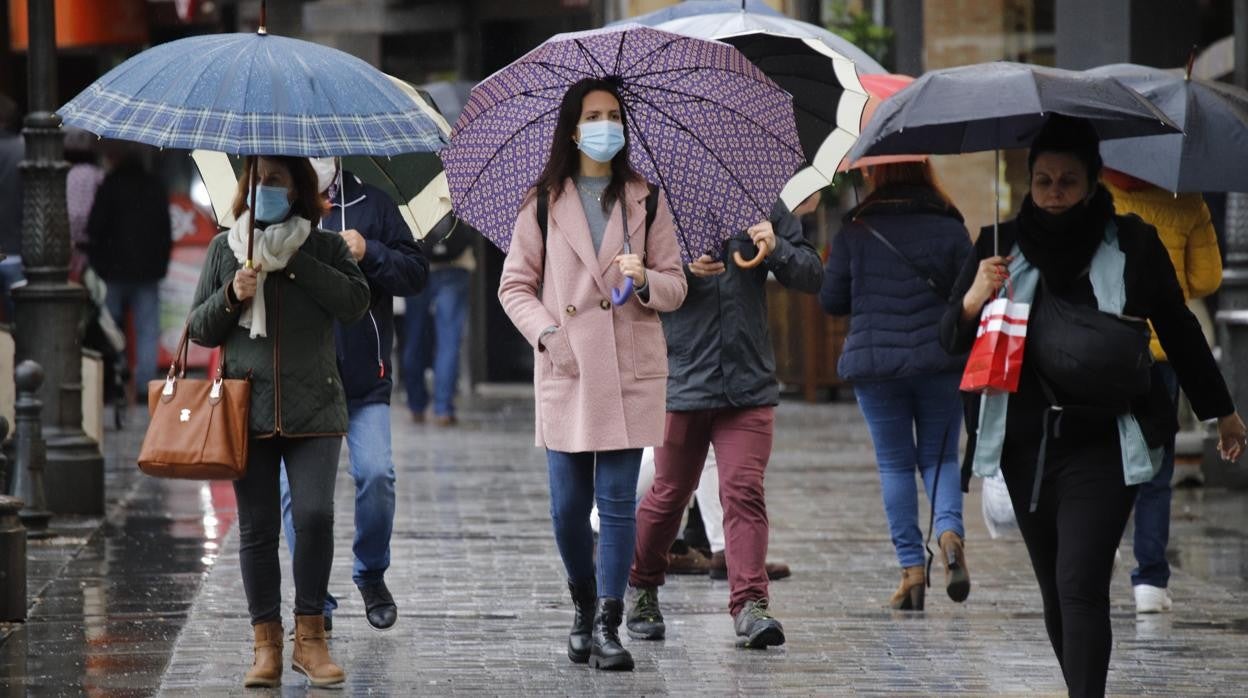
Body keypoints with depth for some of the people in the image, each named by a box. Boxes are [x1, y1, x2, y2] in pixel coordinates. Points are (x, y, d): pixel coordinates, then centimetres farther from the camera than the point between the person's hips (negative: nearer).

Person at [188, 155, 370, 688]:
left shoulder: (326, 248, 7)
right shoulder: (224, 249, 12)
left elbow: (355, 303, -11)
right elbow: (198, 329, 13)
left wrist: (293, 261, -12)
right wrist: (232, 297, -7)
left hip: (313, 409, -1)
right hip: (247, 406, 2)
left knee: (315, 515, -13)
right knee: (257, 528, 1)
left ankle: (310, 637, -1)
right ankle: (266, 644, 7)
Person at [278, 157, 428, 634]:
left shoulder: (371, 205, 9)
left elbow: (416, 272, 7)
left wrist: (369, 253, -10)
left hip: (364, 379, 0)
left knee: (376, 473, -13)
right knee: (297, 487, -4)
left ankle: (371, 573, 13)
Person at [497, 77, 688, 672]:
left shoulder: (645, 199, 8)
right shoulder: (544, 201, 6)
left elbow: (675, 286, 9)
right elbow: (515, 284, 7)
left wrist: (645, 279, -12)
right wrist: (545, 332, -9)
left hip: (631, 370, 0)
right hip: (565, 370, 0)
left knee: (617, 501, -5)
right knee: (567, 506, 2)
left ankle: (608, 625, -2)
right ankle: (583, 604, 26)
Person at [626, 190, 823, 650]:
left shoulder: (761, 204, 7)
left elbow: (813, 276, 8)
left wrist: (777, 249, -12)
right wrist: (683, 271, -20)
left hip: (749, 384, 1)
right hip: (681, 382, -1)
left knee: (744, 491, -11)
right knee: (670, 494, 10)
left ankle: (749, 606, -14)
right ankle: (641, 586, 34)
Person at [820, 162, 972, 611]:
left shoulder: (854, 233, -1)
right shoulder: (950, 230, 0)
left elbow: (831, 301, 3)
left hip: (874, 362, -1)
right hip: (940, 361, 1)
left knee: (895, 464, 7)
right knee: (940, 457, 12)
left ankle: (911, 567, 2)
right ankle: (950, 531, -15)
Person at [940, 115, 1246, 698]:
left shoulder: (1132, 245, 0)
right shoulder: (1002, 246, 4)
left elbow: (1177, 330, 12)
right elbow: (950, 341, 4)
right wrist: (972, 302, -19)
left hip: (1102, 446, -3)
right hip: (1026, 446, 3)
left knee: (1080, 587, -16)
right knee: (1056, 595, 10)